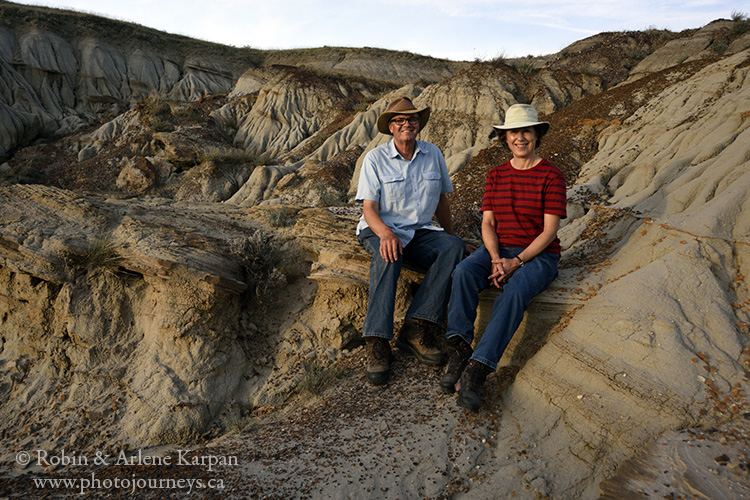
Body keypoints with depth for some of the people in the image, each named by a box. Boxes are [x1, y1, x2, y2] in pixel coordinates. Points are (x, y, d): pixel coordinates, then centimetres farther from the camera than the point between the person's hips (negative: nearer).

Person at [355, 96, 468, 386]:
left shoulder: (433, 154, 8)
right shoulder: (375, 158, -3)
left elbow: (441, 200, 19)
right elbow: (369, 209, -11)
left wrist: (449, 237, 20)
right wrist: (386, 233, -31)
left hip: (421, 232, 4)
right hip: (380, 231, -3)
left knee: (454, 246, -28)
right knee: (388, 256, -39)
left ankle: (417, 329, -35)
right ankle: (377, 344, -42)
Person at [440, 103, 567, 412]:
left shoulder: (551, 176, -2)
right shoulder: (496, 176, 11)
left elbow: (550, 230, -9)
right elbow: (487, 223, 4)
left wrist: (516, 262, -20)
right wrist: (496, 259, -15)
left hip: (538, 256, -3)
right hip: (499, 249, 4)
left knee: (513, 293, -36)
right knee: (464, 271, -30)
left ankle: (475, 373, -39)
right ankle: (458, 352, -32)